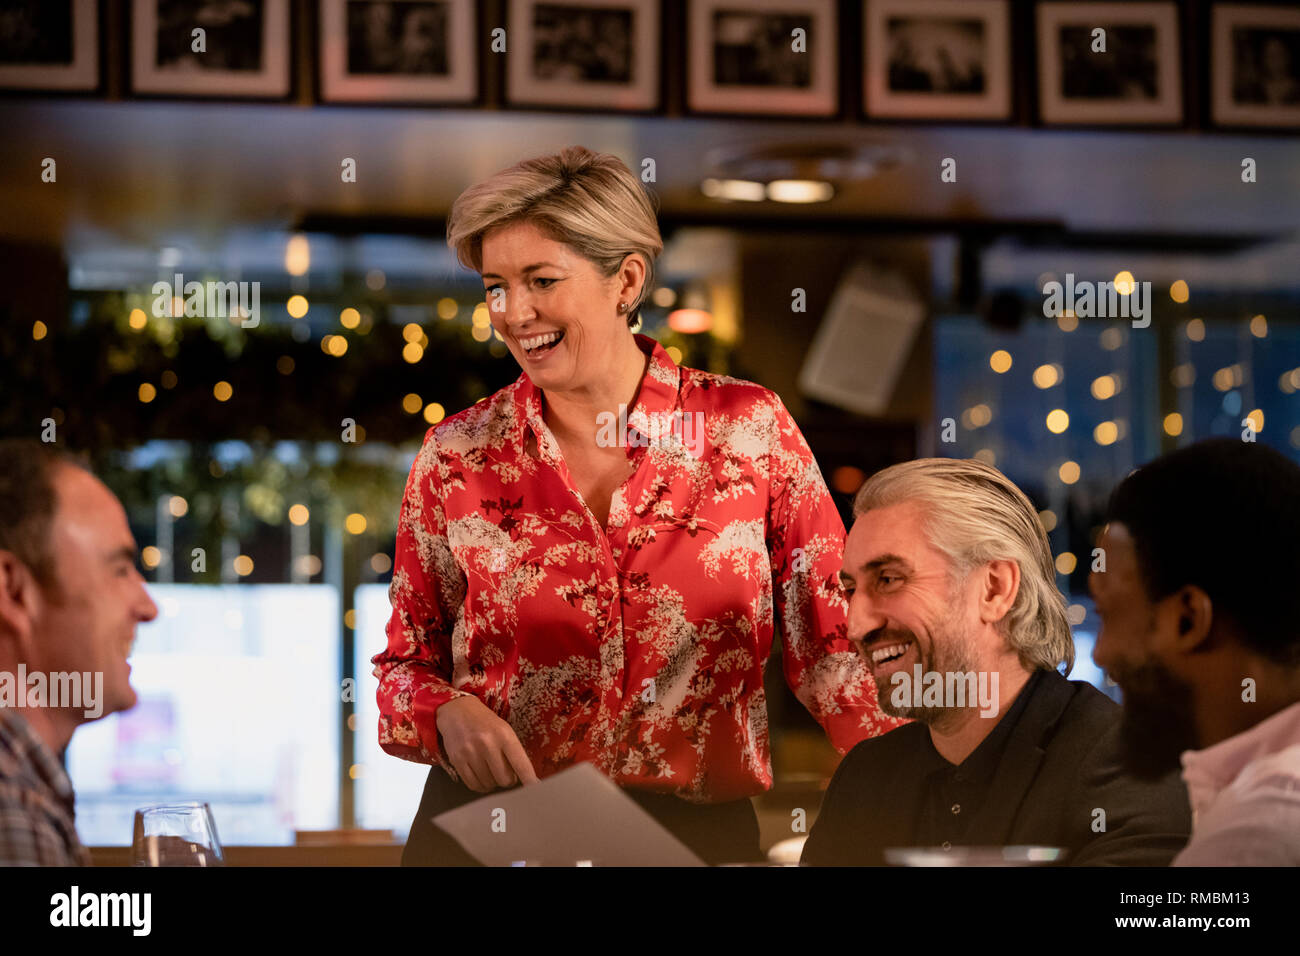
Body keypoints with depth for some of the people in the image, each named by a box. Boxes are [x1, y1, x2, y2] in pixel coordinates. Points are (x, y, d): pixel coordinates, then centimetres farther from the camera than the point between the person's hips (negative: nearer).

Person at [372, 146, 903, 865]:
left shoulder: (748, 429, -3)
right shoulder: (456, 457, 0)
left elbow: (826, 633, -2)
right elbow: (408, 661, 9)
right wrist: (450, 714, -13)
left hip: (698, 830, 0)